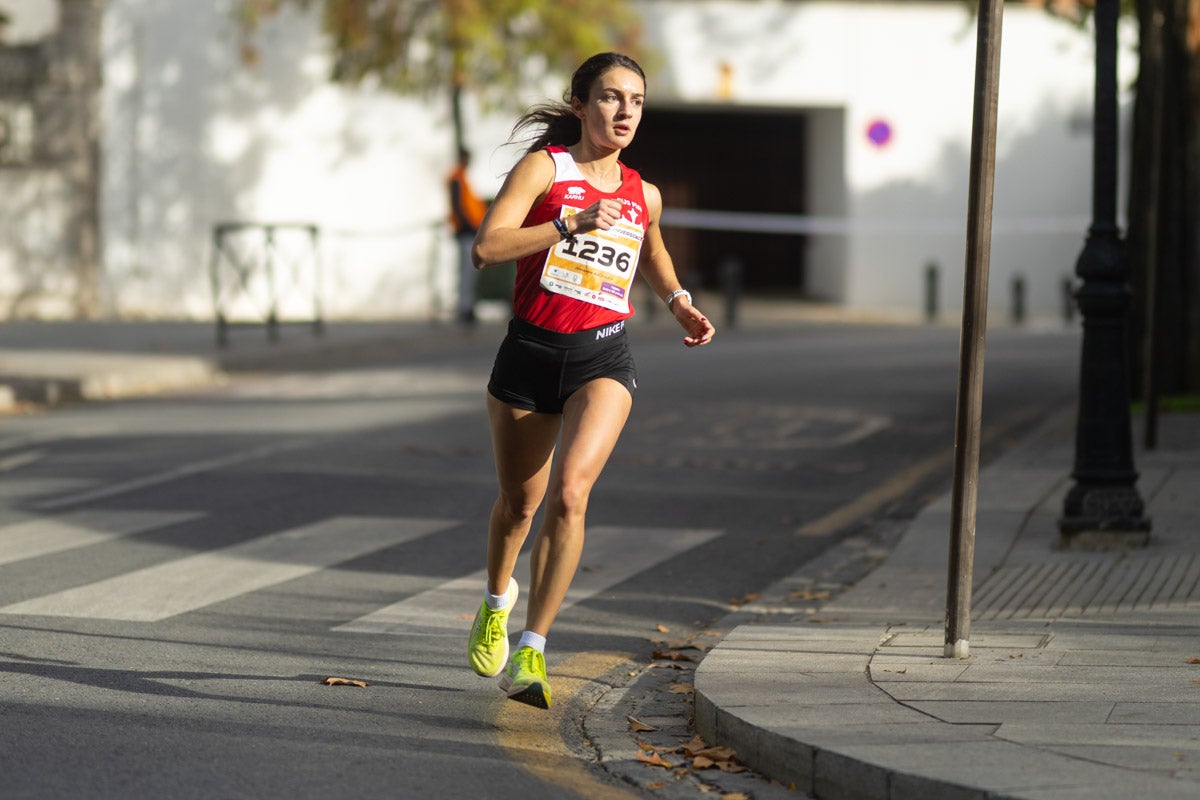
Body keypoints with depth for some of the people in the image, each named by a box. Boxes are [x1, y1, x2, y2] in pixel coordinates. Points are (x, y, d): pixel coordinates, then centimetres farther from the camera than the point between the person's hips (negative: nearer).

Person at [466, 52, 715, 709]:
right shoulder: (543, 167, -6)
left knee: (570, 493, -22)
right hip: (529, 355, -1)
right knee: (519, 504, 14)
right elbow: (486, 247, -19)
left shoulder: (643, 197, 8)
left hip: (602, 360, 1)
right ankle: (497, 604, 47)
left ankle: (531, 653, -20)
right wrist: (570, 223, -26)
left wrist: (679, 303, 14)